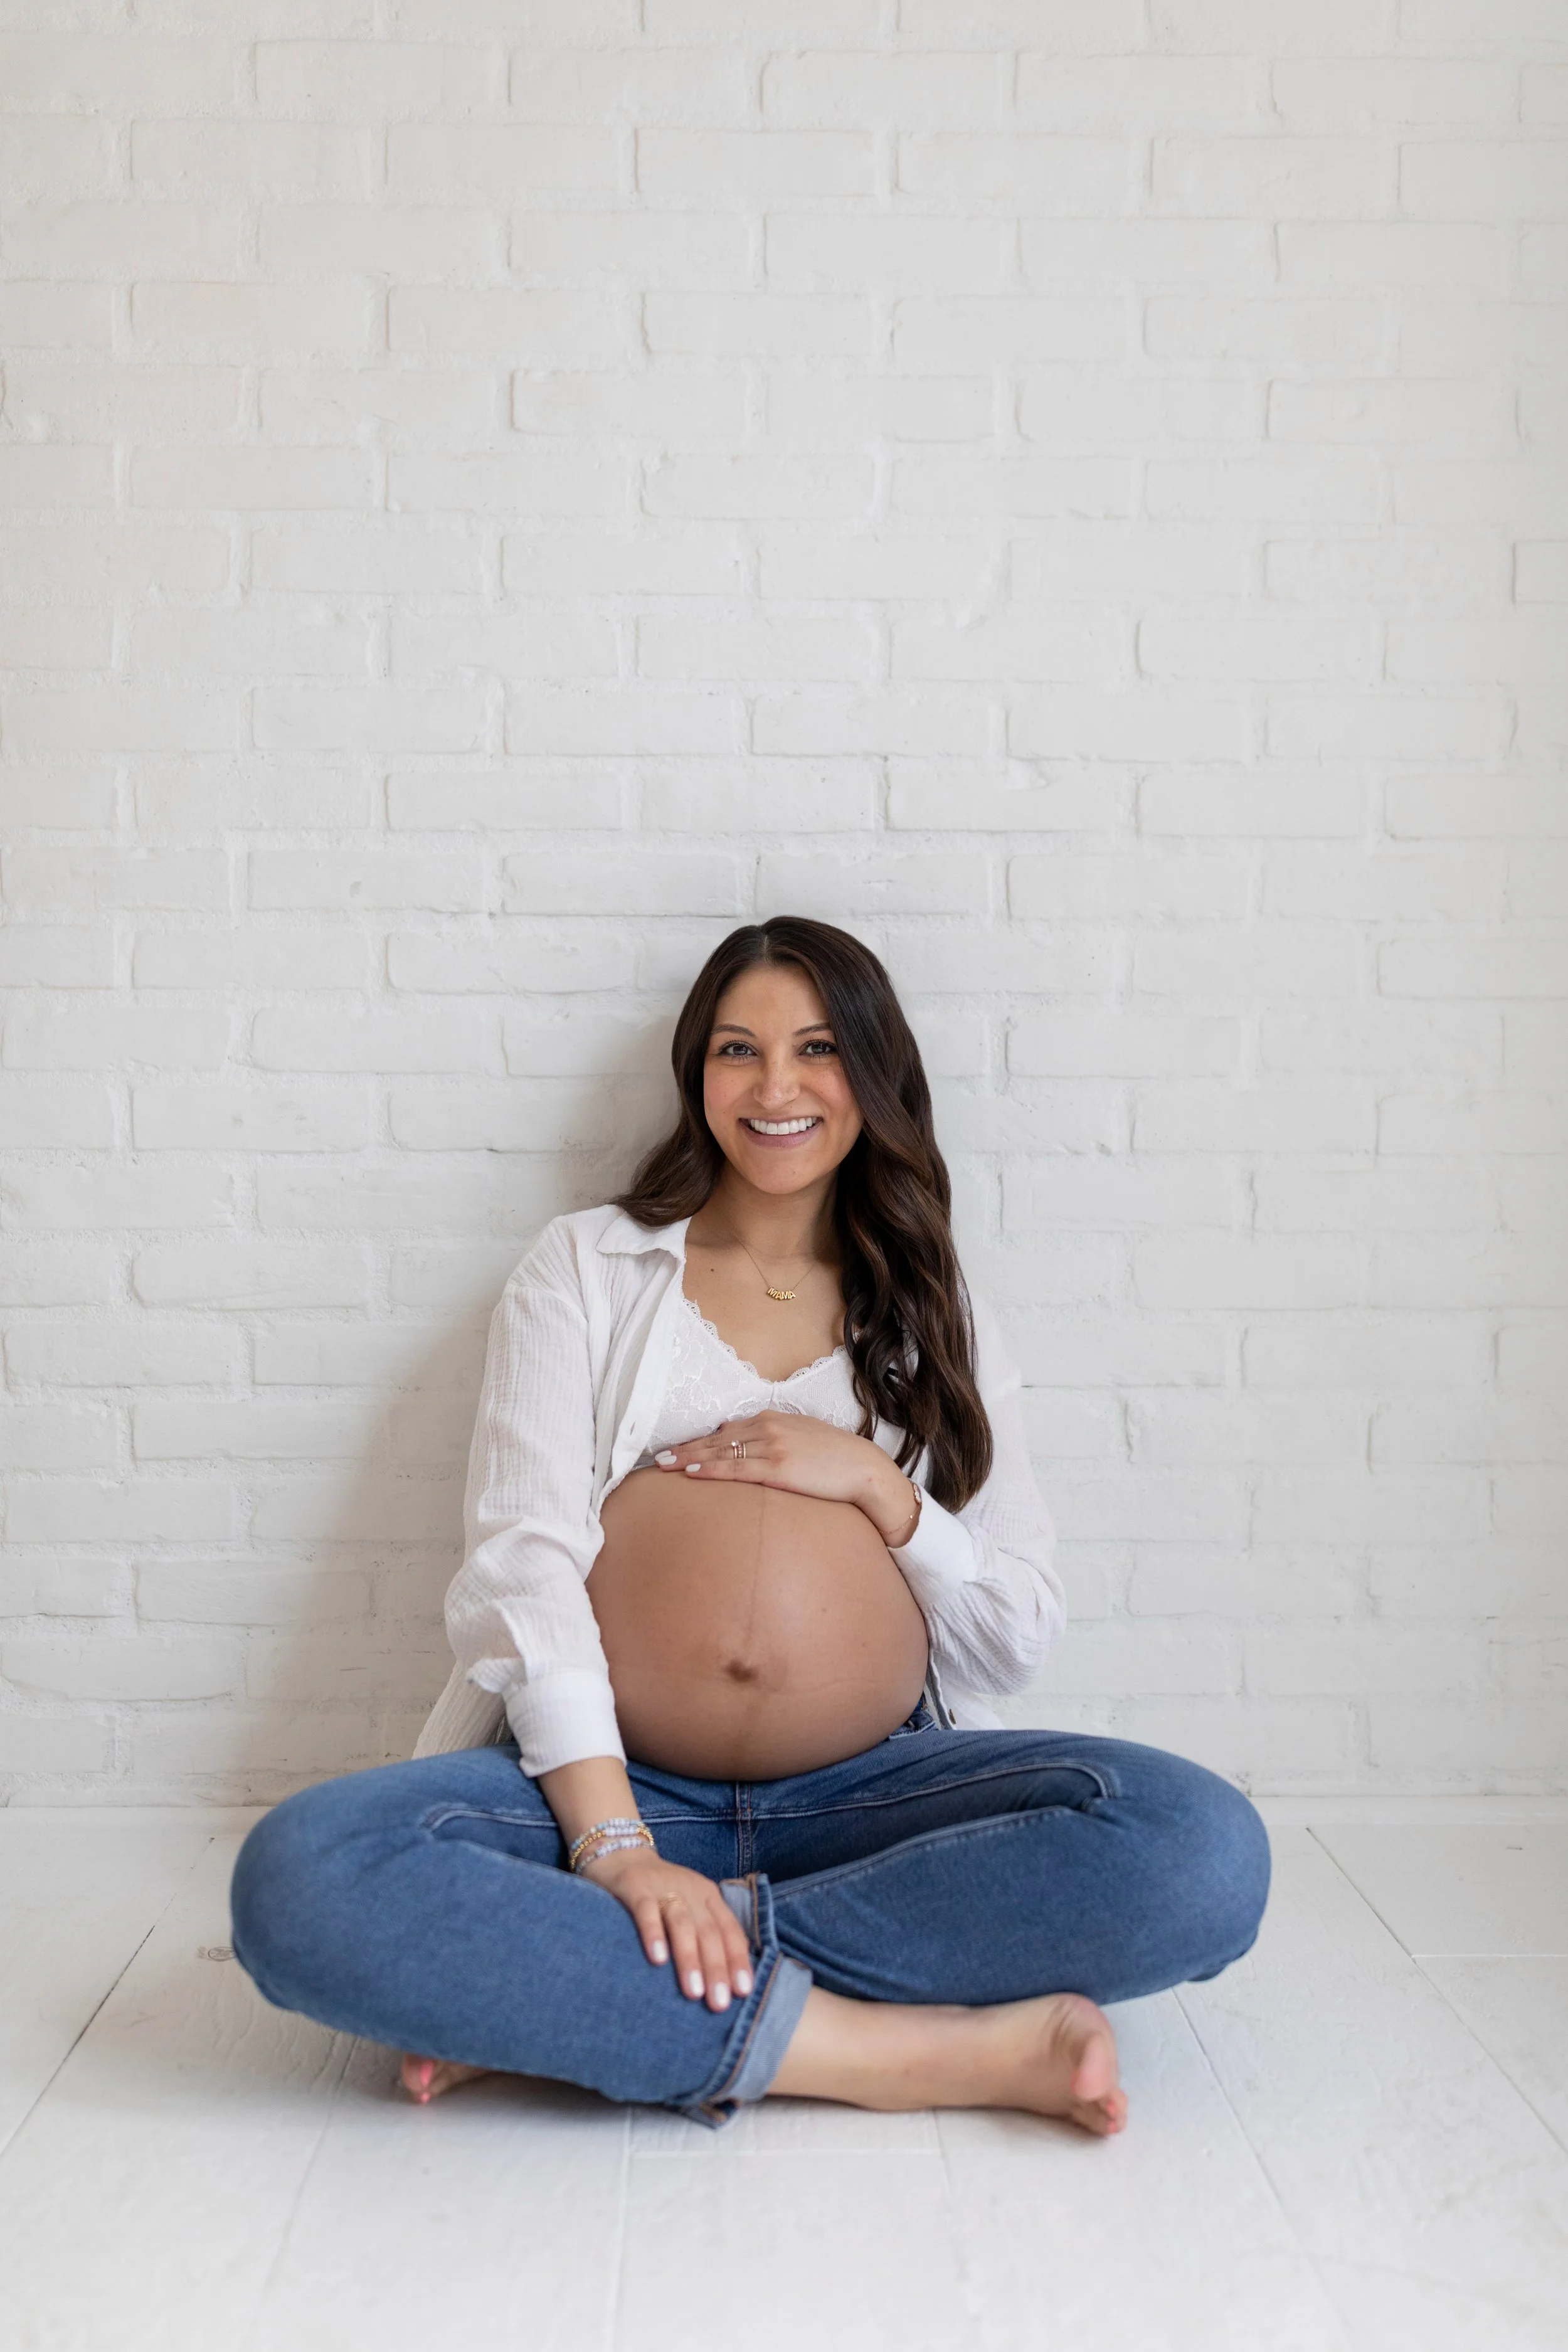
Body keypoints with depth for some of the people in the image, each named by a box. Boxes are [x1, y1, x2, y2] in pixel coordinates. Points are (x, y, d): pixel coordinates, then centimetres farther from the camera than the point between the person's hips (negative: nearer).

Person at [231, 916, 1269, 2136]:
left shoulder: (938, 1321, 18)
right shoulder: (587, 1267, 13)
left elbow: (1018, 1638, 13)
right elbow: (521, 1559, -1)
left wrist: (874, 1482, -5)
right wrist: (613, 1845, -15)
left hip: (871, 1795, 2)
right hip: (603, 1779, -1)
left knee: (1205, 1851, -27)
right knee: (302, 1878, -32)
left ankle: (568, 2000, -22)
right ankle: (929, 2049, -27)